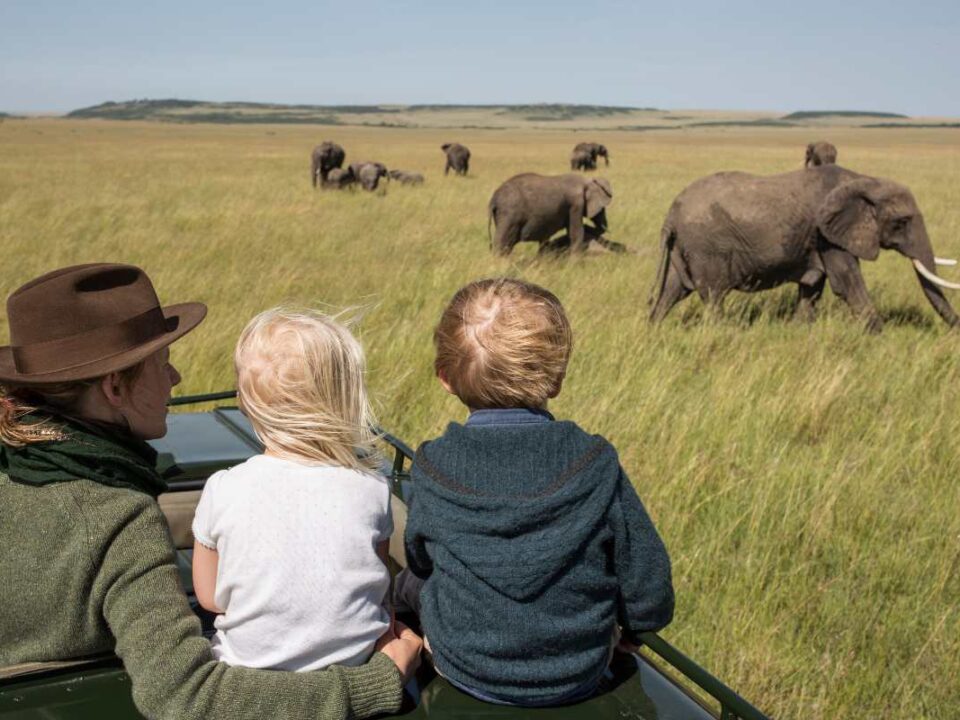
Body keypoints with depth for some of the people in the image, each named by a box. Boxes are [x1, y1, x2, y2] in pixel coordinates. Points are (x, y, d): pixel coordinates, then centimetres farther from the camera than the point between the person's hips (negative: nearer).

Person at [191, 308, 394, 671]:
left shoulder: (223, 491, -14)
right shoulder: (372, 488, -12)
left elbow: (209, 597, 0)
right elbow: (380, 592, 0)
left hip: (251, 665, -1)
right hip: (355, 665, 2)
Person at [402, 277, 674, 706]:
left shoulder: (434, 467, -17)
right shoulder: (596, 465, -18)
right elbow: (650, 590, -10)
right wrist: (629, 628, 13)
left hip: (464, 671, -1)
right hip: (579, 675, 1)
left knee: (410, 585, 24)